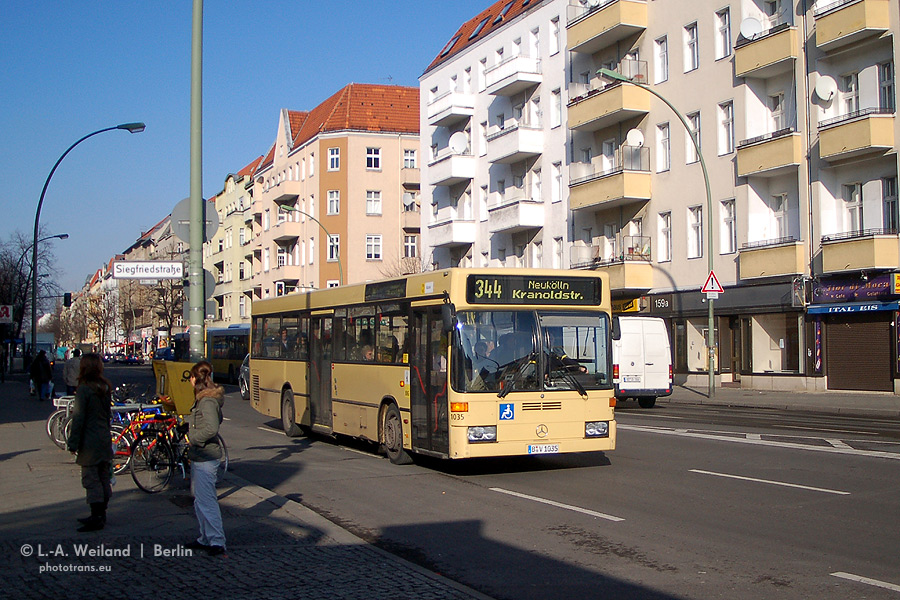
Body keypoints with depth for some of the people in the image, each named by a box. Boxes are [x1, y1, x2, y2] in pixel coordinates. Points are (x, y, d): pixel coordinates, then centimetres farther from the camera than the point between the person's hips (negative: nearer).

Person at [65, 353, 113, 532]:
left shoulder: (84, 390, -15)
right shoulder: (105, 388, 8)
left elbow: (78, 419, -15)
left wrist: (73, 443, -10)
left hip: (90, 443, -8)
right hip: (105, 440, 8)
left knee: (91, 480, -4)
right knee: (104, 478, 12)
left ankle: (96, 518, -5)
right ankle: (101, 515, 20)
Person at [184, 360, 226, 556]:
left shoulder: (207, 401, -19)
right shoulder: (203, 398, 13)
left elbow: (211, 428, -29)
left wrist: (193, 438, -18)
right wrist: (188, 424, 12)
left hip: (205, 458, -11)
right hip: (199, 458, 11)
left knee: (206, 500, -9)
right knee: (199, 498, 18)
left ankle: (217, 542, -6)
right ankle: (206, 538, 27)